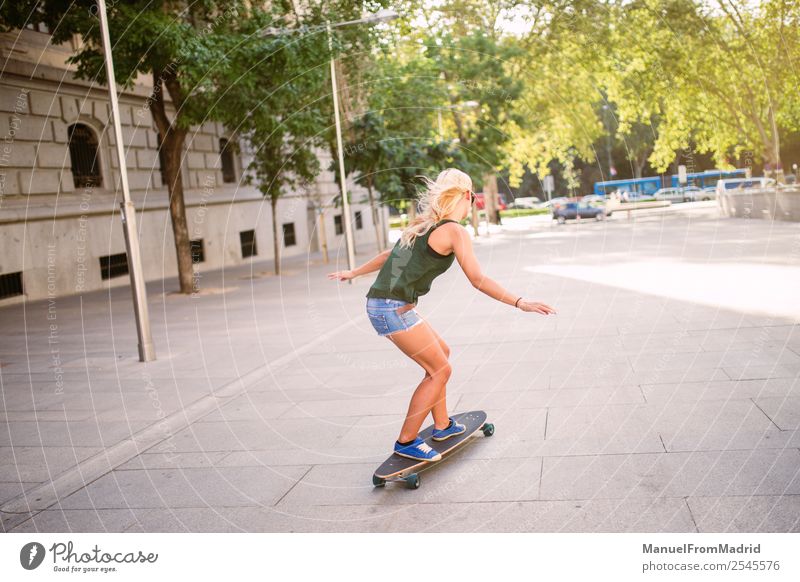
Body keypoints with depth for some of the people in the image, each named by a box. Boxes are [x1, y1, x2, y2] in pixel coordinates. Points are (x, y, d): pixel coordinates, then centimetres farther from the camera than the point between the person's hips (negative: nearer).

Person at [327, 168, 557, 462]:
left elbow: (389, 255, 25)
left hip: (378, 302, 9)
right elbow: (478, 280, -16)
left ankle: (442, 425, 30)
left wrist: (352, 273, 35)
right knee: (440, 370, 2)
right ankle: (406, 441, 7)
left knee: (441, 352, 22)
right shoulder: (455, 231, -9)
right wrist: (520, 303, -18)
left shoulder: (422, 223, 16)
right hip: (394, 308, -9)